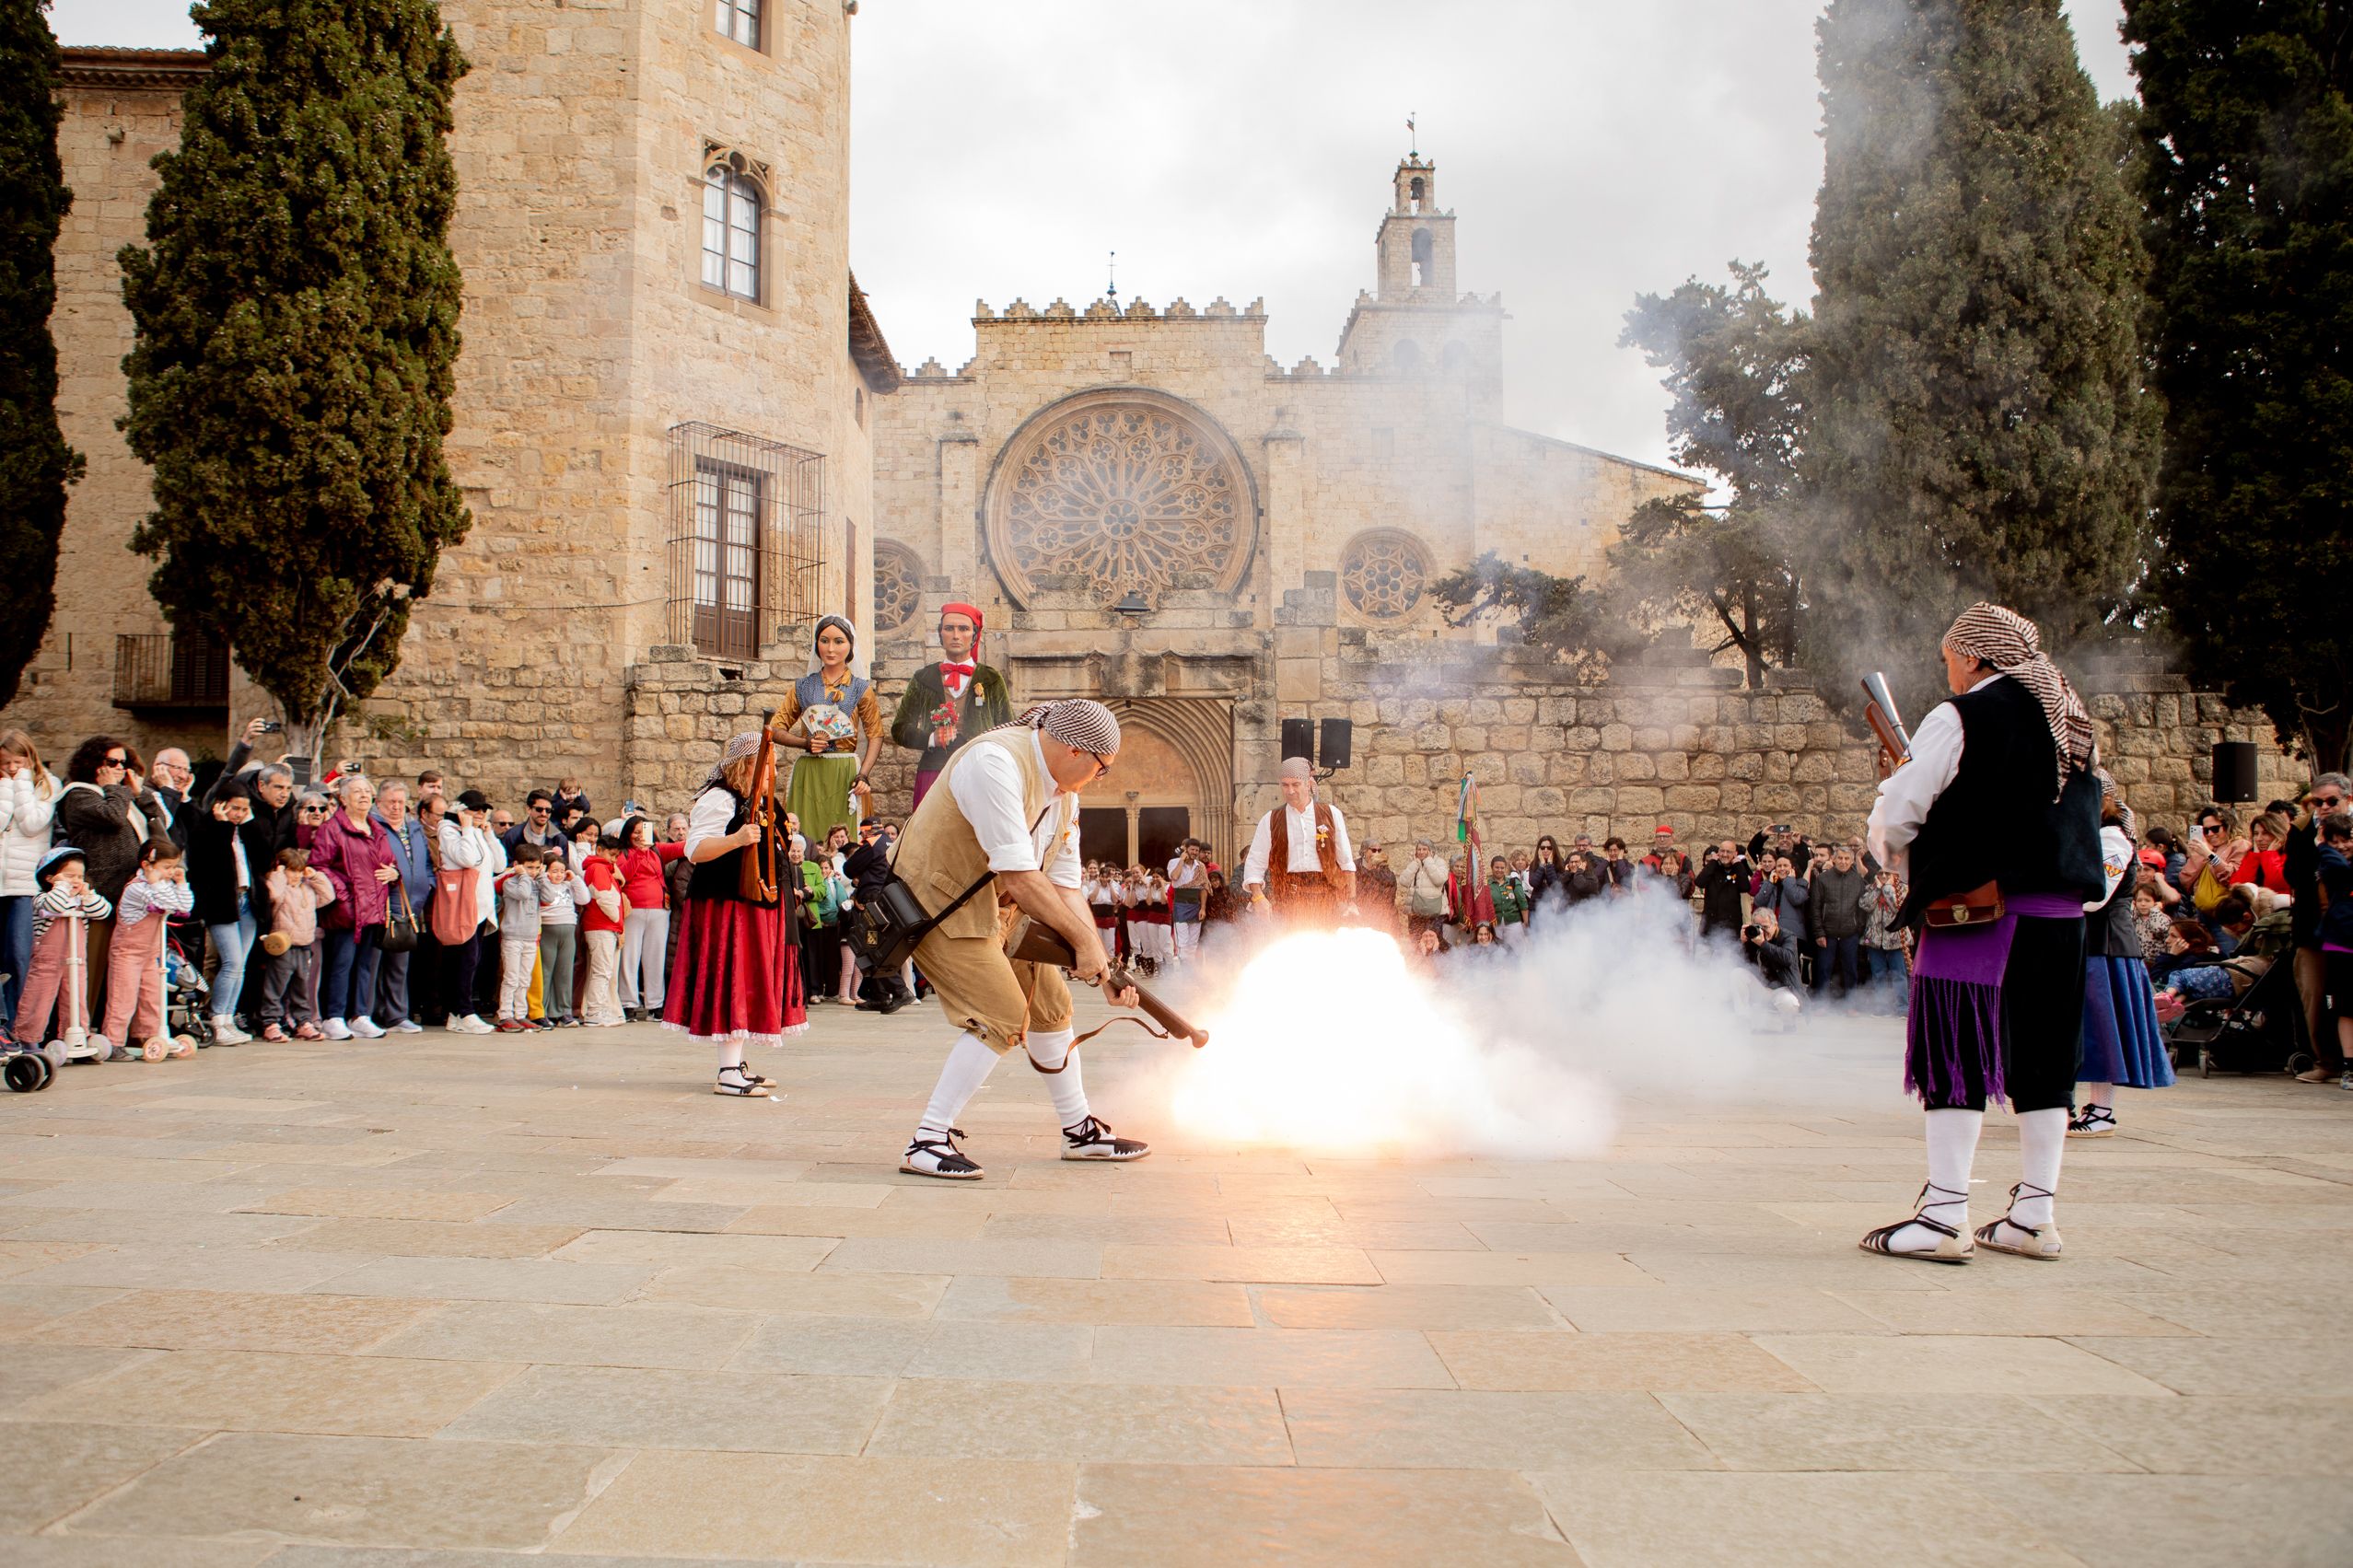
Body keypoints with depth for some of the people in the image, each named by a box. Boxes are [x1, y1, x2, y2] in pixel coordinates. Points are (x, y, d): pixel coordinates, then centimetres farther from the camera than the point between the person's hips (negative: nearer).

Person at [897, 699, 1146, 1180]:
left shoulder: (1063, 795, 4)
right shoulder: (996, 762, -26)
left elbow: (1065, 887, 3)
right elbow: (1019, 877, -31)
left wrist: (1104, 970, -5)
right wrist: (1084, 941, -25)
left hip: (996, 911, 9)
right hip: (940, 903, -9)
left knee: (1048, 1004, 12)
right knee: (1002, 1015, -19)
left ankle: (1080, 1130, 27)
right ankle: (928, 1141, -12)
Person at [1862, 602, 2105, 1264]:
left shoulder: (1960, 718, -8)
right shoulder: (2073, 724, 14)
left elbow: (1897, 814, -8)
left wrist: (1888, 849, 13)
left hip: (1978, 909, -7)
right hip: (2062, 912, 7)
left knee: (1958, 1059, -3)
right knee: (2042, 1061, 11)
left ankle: (1944, 1218, -3)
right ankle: (2035, 1215, 15)